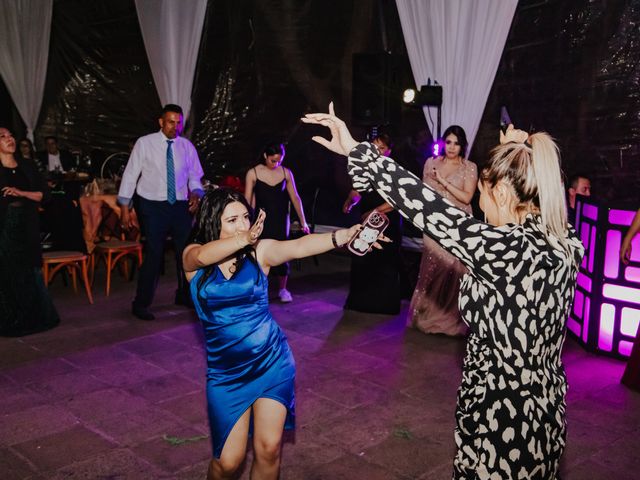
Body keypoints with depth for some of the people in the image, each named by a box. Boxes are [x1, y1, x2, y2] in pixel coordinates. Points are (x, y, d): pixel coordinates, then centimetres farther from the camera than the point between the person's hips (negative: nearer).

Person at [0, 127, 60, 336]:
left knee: (31, 270, 7)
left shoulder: (27, 165, 8)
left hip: (27, 225, 3)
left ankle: (34, 317, 20)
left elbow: (43, 194, 4)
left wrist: (20, 193, -10)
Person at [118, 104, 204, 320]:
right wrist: (125, 208, -6)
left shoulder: (187, 146, 6)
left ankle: (185, 295, 35)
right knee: (153, 254, -5)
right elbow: (130, 174, -3)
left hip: (180, 206, 4)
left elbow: (194, 175, 11)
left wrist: (195, 193, -11)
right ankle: (141, 304, 11)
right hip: (153, 207, -4)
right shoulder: (145, 143, -5)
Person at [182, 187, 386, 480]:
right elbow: (204, 256, -30)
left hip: (272, 361, 0)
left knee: (268, 448, -3)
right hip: (226, 371, 0)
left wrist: (343, 236, -45)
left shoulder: (260, 250, -7)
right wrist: (244, 239, -50)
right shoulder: (192, 256, -5)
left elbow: (299, 247, -25)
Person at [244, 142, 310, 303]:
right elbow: (248, 201, -1)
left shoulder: (286, 173, 0)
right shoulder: (253, 173, -4)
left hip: (280, 219, 1)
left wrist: (303, 222, 1)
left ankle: (282, 289, 16)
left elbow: (295, 198, 3)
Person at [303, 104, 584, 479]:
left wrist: (355, 150, -20)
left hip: (503, 421, -8)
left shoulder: (510, 249, -27)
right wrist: (517, 154, 13)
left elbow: (426, 206, -26)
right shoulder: (564, 243, -4)